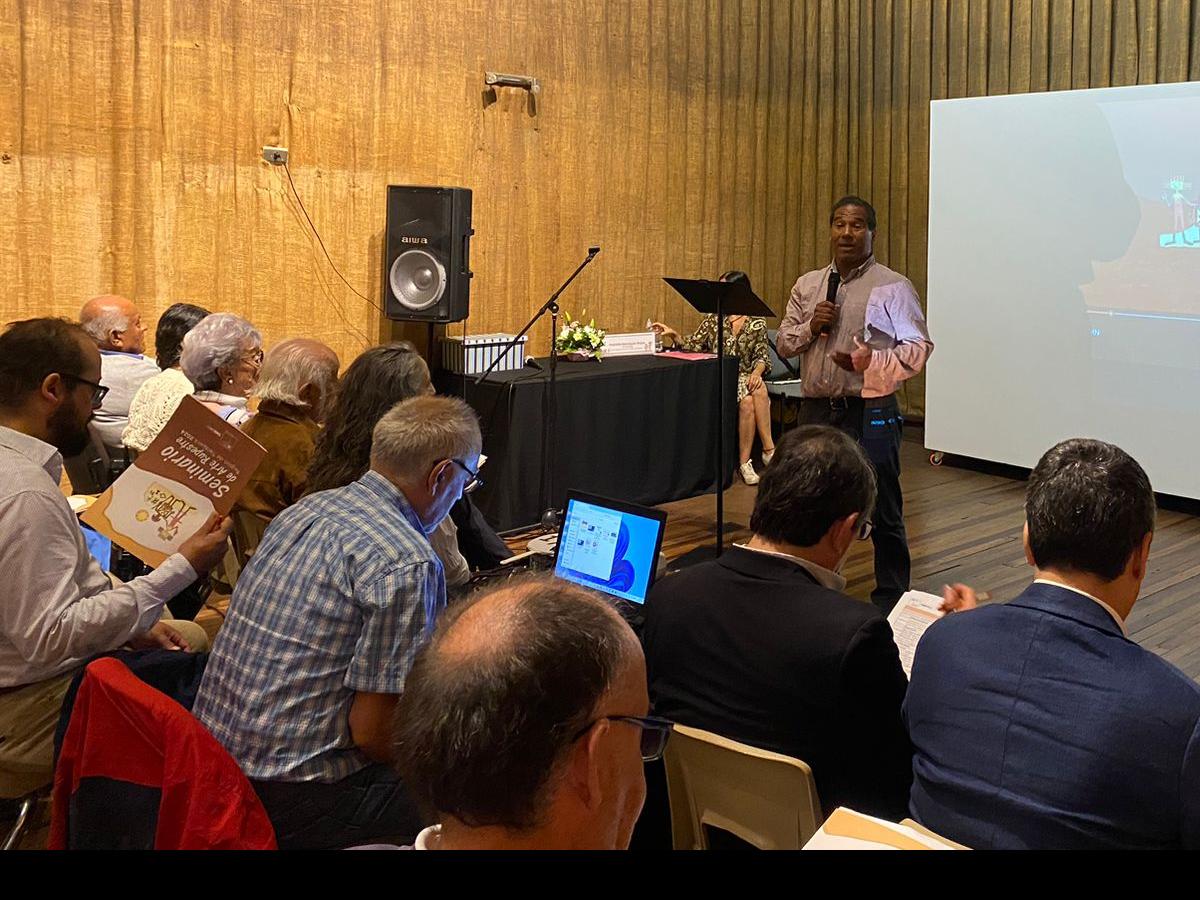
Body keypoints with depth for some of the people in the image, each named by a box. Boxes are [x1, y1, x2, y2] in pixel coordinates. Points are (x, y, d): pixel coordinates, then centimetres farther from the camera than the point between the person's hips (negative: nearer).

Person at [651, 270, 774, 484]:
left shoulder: (757, 322, 7)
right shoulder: (713, 319, 9)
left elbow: (762, 354, -1)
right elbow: (693, 346, 8)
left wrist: (757, 372, -21)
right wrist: (674, 335, -8)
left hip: (745, 377, 1)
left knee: (759, 390, -34)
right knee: (747, 402, -31)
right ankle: (769, 450, -22)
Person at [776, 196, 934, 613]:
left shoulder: (892, 287, -4)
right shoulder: (807, 285, 12)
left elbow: (918, 347, -8)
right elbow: (783, 344, 15)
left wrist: (872, 361, -23)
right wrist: (810, 327, -5)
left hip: (870, 412, -5)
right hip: (816, 410, 5)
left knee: (883, 513, 2)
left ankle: (890, 597, 17)